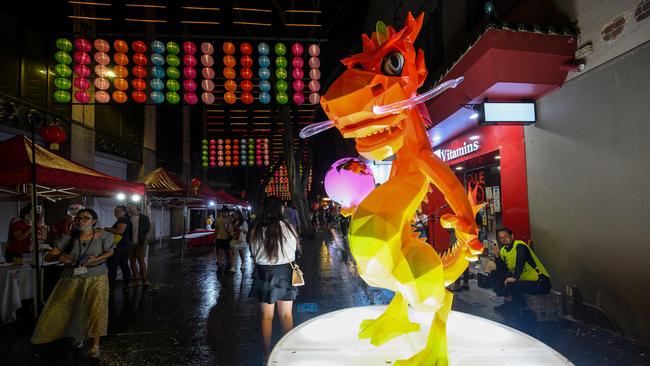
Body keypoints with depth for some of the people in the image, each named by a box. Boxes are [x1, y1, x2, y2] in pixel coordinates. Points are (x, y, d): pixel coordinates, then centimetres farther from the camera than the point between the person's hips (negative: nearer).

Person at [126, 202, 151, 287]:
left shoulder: (144, 218, -1)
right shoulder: (128, 218, 9)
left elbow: (148, 230, -1)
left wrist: (145, 241, -8)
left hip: (140, 243, -4)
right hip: (130, 243, 4)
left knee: (141, 260, -5)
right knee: (132, 261, 6)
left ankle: (144, 279, 2)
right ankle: (135, 280, 14)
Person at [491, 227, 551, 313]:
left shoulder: (519, 246, -16)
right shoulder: (503, 250, 8)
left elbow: (521, 261, -35)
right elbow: (502, 270, 4)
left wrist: (515, 277, -43)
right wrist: (497, 256, -8)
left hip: (540, 282, -9)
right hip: (523, 279, 9)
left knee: (511, 285, -32)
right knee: (495, 274, 6)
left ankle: (520, 305, -2)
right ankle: (509, 301, 8)